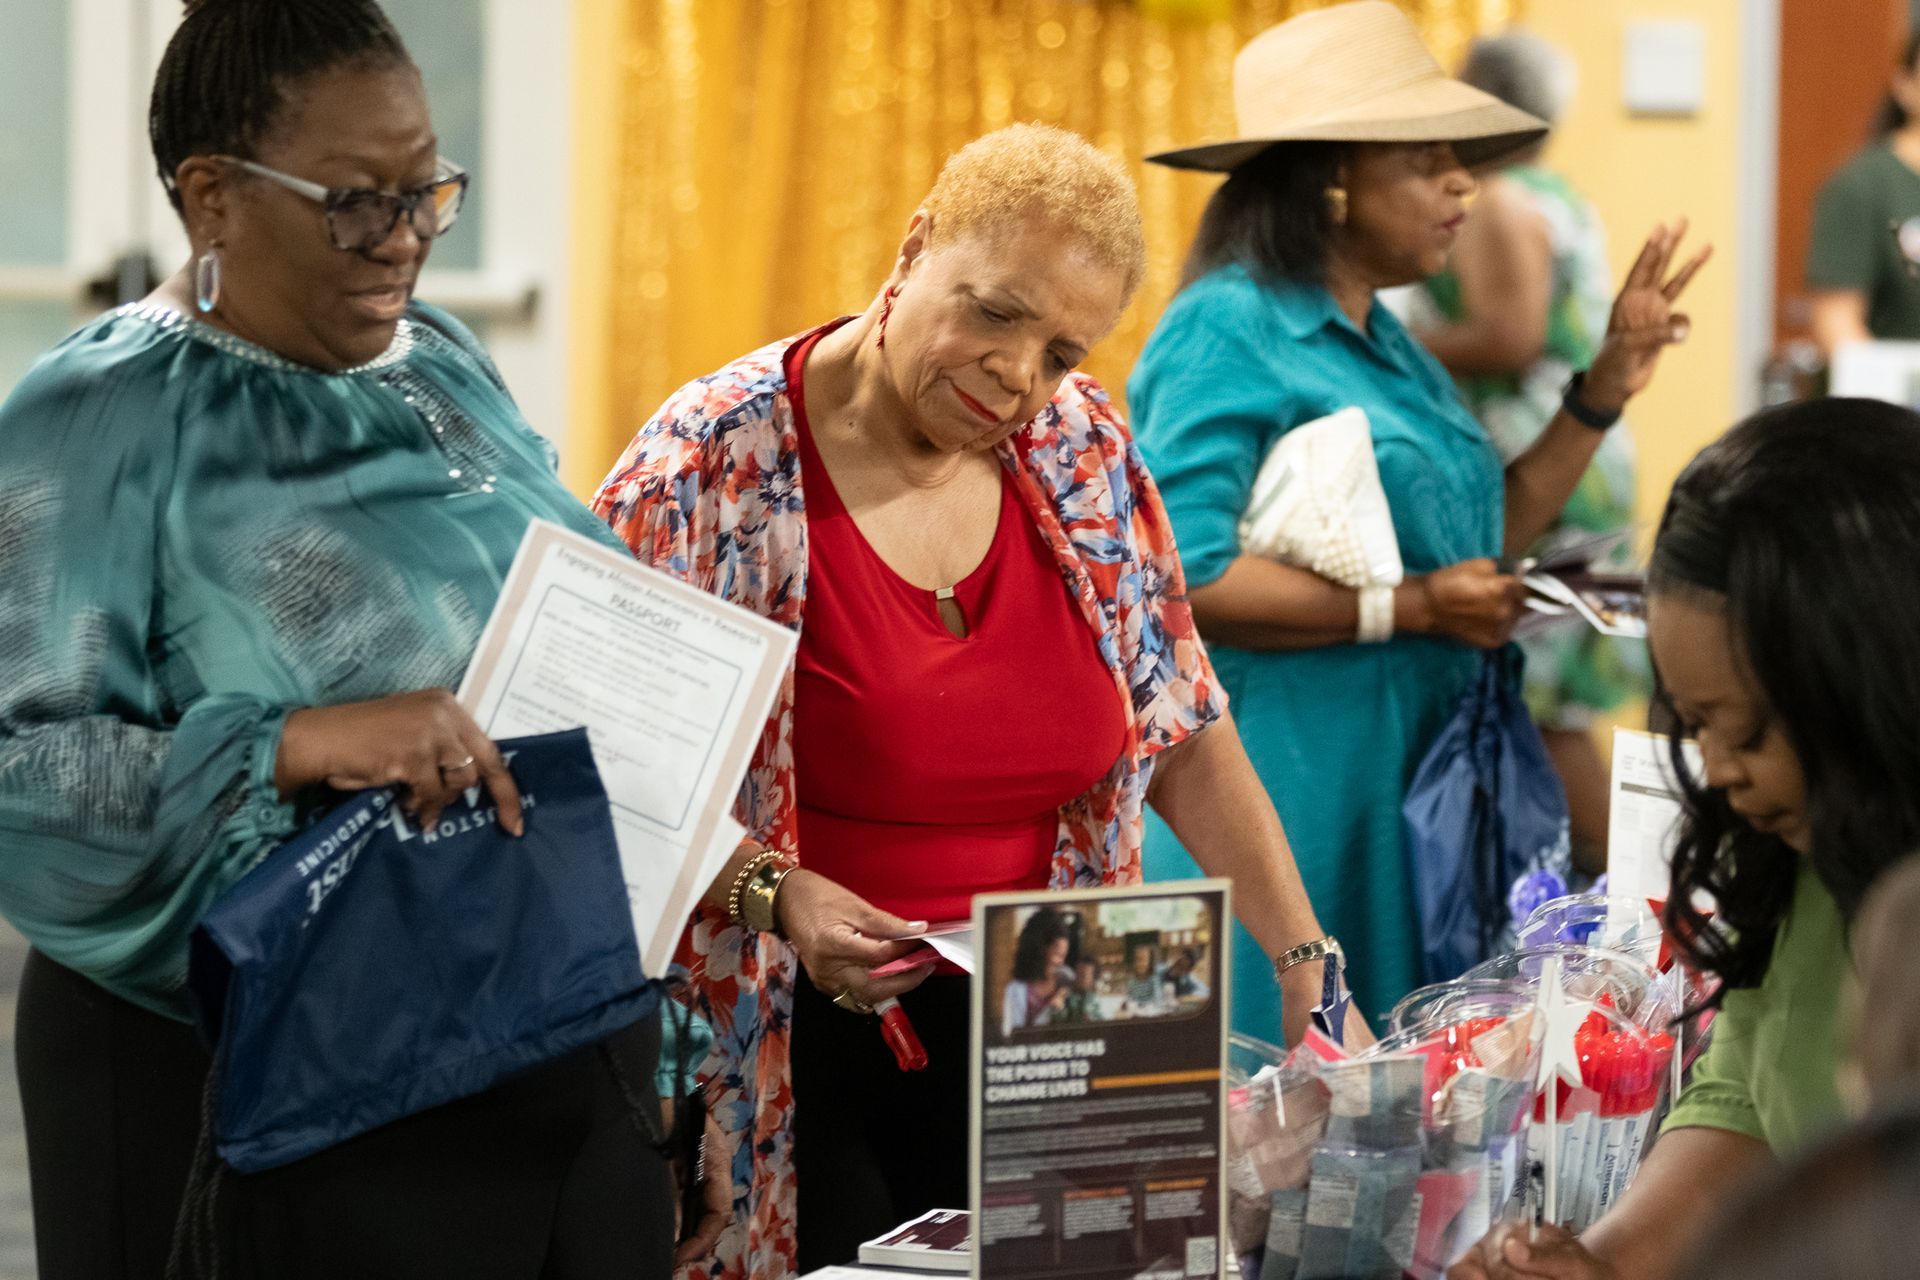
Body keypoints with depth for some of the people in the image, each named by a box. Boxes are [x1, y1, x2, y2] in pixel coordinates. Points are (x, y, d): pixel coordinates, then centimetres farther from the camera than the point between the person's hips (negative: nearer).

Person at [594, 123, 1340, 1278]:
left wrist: (1308, 964, 3)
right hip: (796, 1050, -4)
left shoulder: (1084, 449, 3)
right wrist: (773, 893, -24)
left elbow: (1183, 737, 9)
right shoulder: (718, 460, -12)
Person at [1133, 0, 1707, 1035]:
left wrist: (1603, 393, 13)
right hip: (1282, 786, -9)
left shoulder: (1385, 344, 16)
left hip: (1410, 790, 9)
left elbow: (1482, 539, 21)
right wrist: (1410, 608, -19)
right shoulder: (1227, 332, -12)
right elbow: (1180, 575, -22)